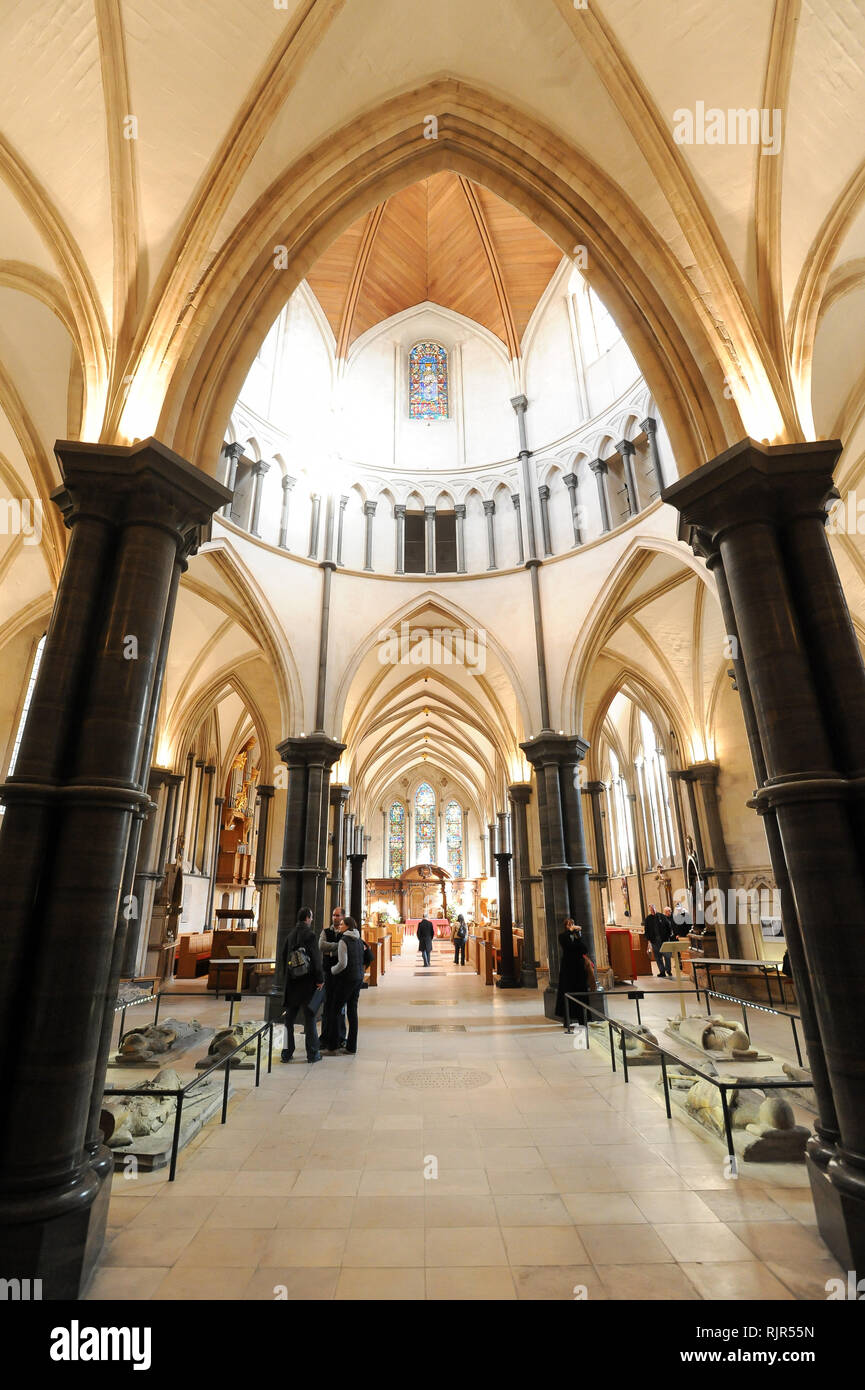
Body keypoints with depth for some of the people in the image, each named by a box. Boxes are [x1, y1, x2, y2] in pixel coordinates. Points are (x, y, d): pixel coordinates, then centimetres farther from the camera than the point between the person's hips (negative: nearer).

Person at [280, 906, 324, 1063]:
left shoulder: (290, 935, 6)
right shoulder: (309, 934, -13)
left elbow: (284, 958, 13)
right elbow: (316, 958, -16)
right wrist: (320, 979, -9)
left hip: (291, 983, 6)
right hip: (307, 982, -6)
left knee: (289, 1018, 13)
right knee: (309, 1017, 4)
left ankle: (287, 1052, 18)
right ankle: (312, 1053, 9)